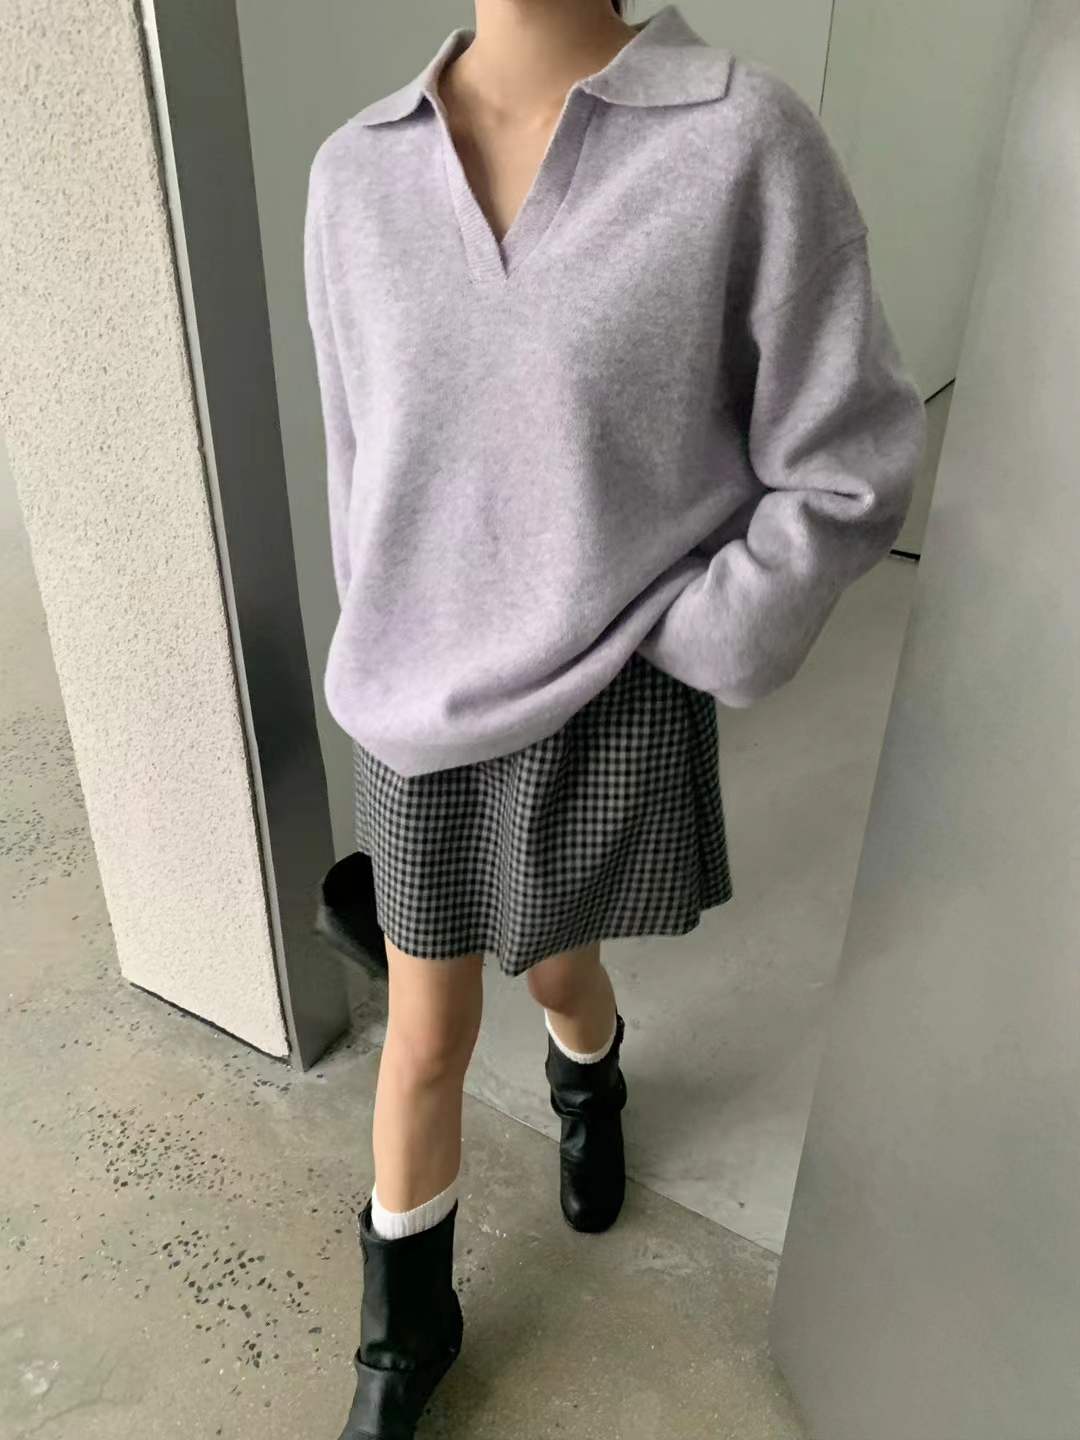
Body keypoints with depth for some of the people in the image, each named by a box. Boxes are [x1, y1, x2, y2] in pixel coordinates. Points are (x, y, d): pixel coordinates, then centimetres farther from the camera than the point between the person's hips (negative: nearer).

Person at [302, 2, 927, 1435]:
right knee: (425, 1039, 15)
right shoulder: (355, 172, -3)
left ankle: (591, 1084, 64)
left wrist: (664, 654, -11)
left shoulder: (746, 141, -15)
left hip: (610, 710, -2)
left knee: (557, 972, 23)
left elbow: (848, 471, -11)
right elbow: (359, 457, 6)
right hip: (417, 713, 3)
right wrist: (388, 661, 10)